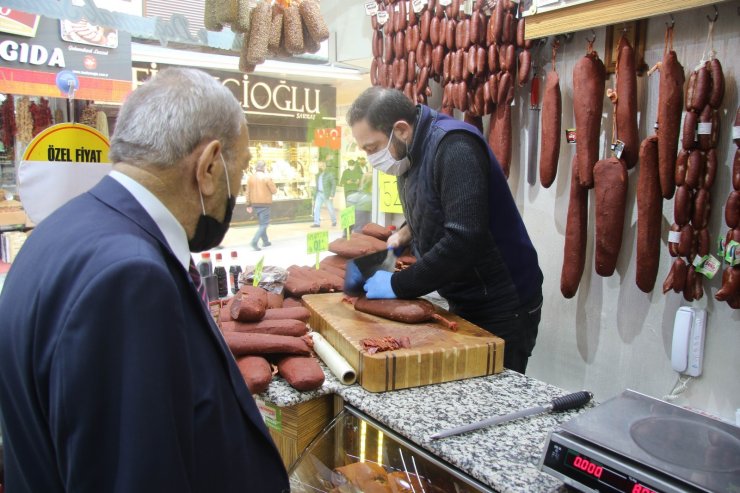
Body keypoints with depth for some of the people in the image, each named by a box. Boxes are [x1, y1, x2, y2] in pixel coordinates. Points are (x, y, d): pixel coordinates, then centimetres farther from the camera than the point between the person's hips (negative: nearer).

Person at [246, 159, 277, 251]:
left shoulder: (250, 177, 3)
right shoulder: (266, 177, -12)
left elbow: (248, 192, 4)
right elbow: (274, 190, -9)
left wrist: (248, 205, 10)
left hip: (255, 204, 6)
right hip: (265, 203, -6)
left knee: (261, 222, 20)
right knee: (264, 224, -2)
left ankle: (265, 241, 27)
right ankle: (255, 241, -18)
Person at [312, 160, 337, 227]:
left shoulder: (329, 174, -7)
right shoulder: (318, 175, 13)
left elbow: (334, 184, -11)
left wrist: (332, 195, -18)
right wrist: (315, 196, 15)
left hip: (327, 194, -5)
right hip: (319, 194, 6)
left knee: (330, 209, 5)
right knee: (316, 207, -6)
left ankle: (334, 221, 25)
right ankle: (316, 223, -4)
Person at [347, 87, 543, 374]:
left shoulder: (454, 147, -24)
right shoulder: (412, 153, 4)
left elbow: (464, 240, -32)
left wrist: (398, 285, -24)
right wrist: (405, 234, 1)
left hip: (504, 307, -9)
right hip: (463, 303, 9)